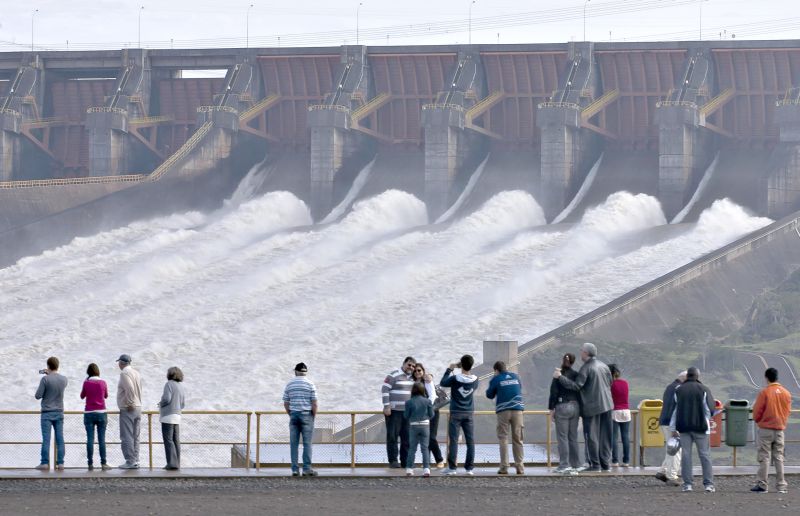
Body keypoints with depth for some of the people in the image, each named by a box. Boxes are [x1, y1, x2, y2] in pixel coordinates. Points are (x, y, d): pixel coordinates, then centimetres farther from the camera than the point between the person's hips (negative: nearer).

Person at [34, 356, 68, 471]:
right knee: (60, 439, 4)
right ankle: (60, 463, 2)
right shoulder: (64, 379, 2)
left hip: (47, 413, -4)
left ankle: (45, 463, -5)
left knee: (46, 439, -3)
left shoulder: (45, 379, -12)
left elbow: (38, 396, -9)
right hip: (59, 412, 4)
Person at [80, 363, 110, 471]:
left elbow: (82, 396, 9)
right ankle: (103, 463, -1)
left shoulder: (86, 383, -4)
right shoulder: (103, 382, -2)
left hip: (89, 413, 0)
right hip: (101, 413, 0)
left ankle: (90, 463, -3)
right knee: (101, 439, 2)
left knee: (90, 439, 0)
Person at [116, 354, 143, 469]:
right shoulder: (136, 373, 13)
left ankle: (130, 461, -10)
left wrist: (130, 403, -17)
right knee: (135, 437, 11)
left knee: (127, 437, -7)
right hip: (138, 407, 9)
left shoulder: (124, 373, -12)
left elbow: (130, 388, -24)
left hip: (127, 409, -9)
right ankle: (135, 461, 11)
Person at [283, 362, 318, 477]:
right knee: (307, 443, -1)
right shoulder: (310, 384, -3)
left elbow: (286, 404, 7)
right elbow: (314, 403, -7)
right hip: (306, 415, -3)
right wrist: (313, 416, 5)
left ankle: (295, 469, 1)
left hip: (293, 415, 3)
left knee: (294, 444, 4)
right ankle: (307, 469, -5)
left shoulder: (289, 384, 6)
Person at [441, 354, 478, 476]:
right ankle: (469, 468, 2)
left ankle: (452, 467, -5)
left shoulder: (455, 379, -13)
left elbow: (443, 383, 2)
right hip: (469, 413, 2)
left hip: (456, 413, -2)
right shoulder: (475, 380, -4)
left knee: (453, 440, -1)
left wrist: (449, 370, 12)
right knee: (470, 441, 5)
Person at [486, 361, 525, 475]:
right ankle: (520, 467, 3)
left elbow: (490, 395, 9)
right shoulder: (515, 376, 11)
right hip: (517, 410, 3)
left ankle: (504, 467, -8)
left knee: (503, 439, 1)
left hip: (503, 411, -3)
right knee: (517, 439, 6)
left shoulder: (496, 379, 1)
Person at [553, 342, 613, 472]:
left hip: (591, 406, -6)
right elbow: (610, 383, 15)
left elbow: (576, 386, -19)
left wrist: (560, 377, -14)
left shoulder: (586, 368, -14)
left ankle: (595, 464, -2)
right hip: (606, 404, 6)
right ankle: (606, 463, 11)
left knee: (592, 436, -1)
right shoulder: (603, 366, 8)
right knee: (605, 435, 10)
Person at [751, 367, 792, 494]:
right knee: (779, 457, 9)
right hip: (780, 429, 4)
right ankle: (781, 485, 6)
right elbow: (788, 411, 9)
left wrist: (757, 420, 12)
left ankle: (762, 484, -1)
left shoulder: (764, 392, -12)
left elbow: (757, 411, -9)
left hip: (766, 429, -4)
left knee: (764, 457, 0)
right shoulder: (786, 393, 2)